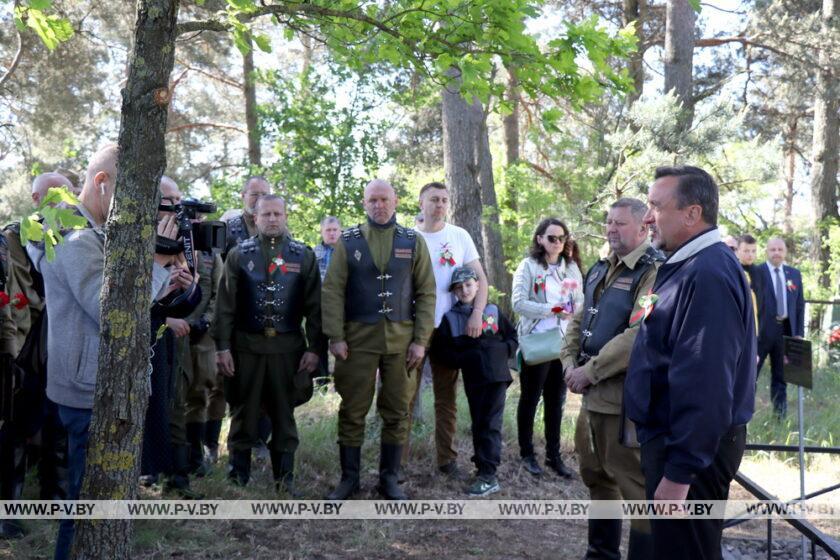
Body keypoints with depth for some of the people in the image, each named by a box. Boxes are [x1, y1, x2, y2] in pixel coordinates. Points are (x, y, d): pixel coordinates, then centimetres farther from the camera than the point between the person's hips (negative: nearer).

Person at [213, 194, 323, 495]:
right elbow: (225, 304, 3)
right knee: (243, 413, 7)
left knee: (284, 414, 7)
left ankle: (284, 477, 17)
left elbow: (314, 306, 4)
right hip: (246, 346, 0)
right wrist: (222, 347, -4)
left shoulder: (304, 256, 6)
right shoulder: (239, 254, 6)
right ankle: (238, 475, 18)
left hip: (287, 347, 0)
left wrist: (314, 347, -2)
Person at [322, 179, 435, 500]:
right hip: (358, 338, -1)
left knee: (397, 412, 6)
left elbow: (426, 293, 3)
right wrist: (335, 337, -8)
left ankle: (390, 479, 19)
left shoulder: (413, 242, 6)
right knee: (352, 411, 5)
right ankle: (349, 478, 18)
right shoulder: (348, 241, 4)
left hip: (401, 339, 1)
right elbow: (332, 291, 0)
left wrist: (420, 340, -4)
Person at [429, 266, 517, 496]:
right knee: (478, 423, 8)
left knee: (491, 423, -7)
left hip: (496, 375, -2)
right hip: (472, 379, 2)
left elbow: (512, 337, 12)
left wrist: (502, 351, -6)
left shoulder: (492, 311, 7)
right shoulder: (449, 318, 7)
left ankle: (488, 475, -9)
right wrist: (460, 360, -9)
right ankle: (483, 467, 19)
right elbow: (438, 351, 4)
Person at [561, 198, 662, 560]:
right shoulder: (600, 270, 15)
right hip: (593, 393, 9)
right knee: (597, 475, 21)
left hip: (625, 396, -9)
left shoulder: (654, 272, -15)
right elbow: (579, 320, 18)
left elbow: (639, 336, -25)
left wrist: (590, 371, -20)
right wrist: (570, 363, 1)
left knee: (635, 484, -1)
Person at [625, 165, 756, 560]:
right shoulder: (688, 266, 11)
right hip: (674, 436, 10)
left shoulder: (707, 275, -23)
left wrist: (679, 472, -26)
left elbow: (704, 383, -28)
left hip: (691, 448, -10)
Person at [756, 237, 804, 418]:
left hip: (786, 329, 4)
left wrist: (799, 333, 5)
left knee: (781, 374, 12)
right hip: (762, 329, -4)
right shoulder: (756, 272, -5)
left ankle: (780, 410, 22)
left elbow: (800, 305, 12)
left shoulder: (795, 274, 10)